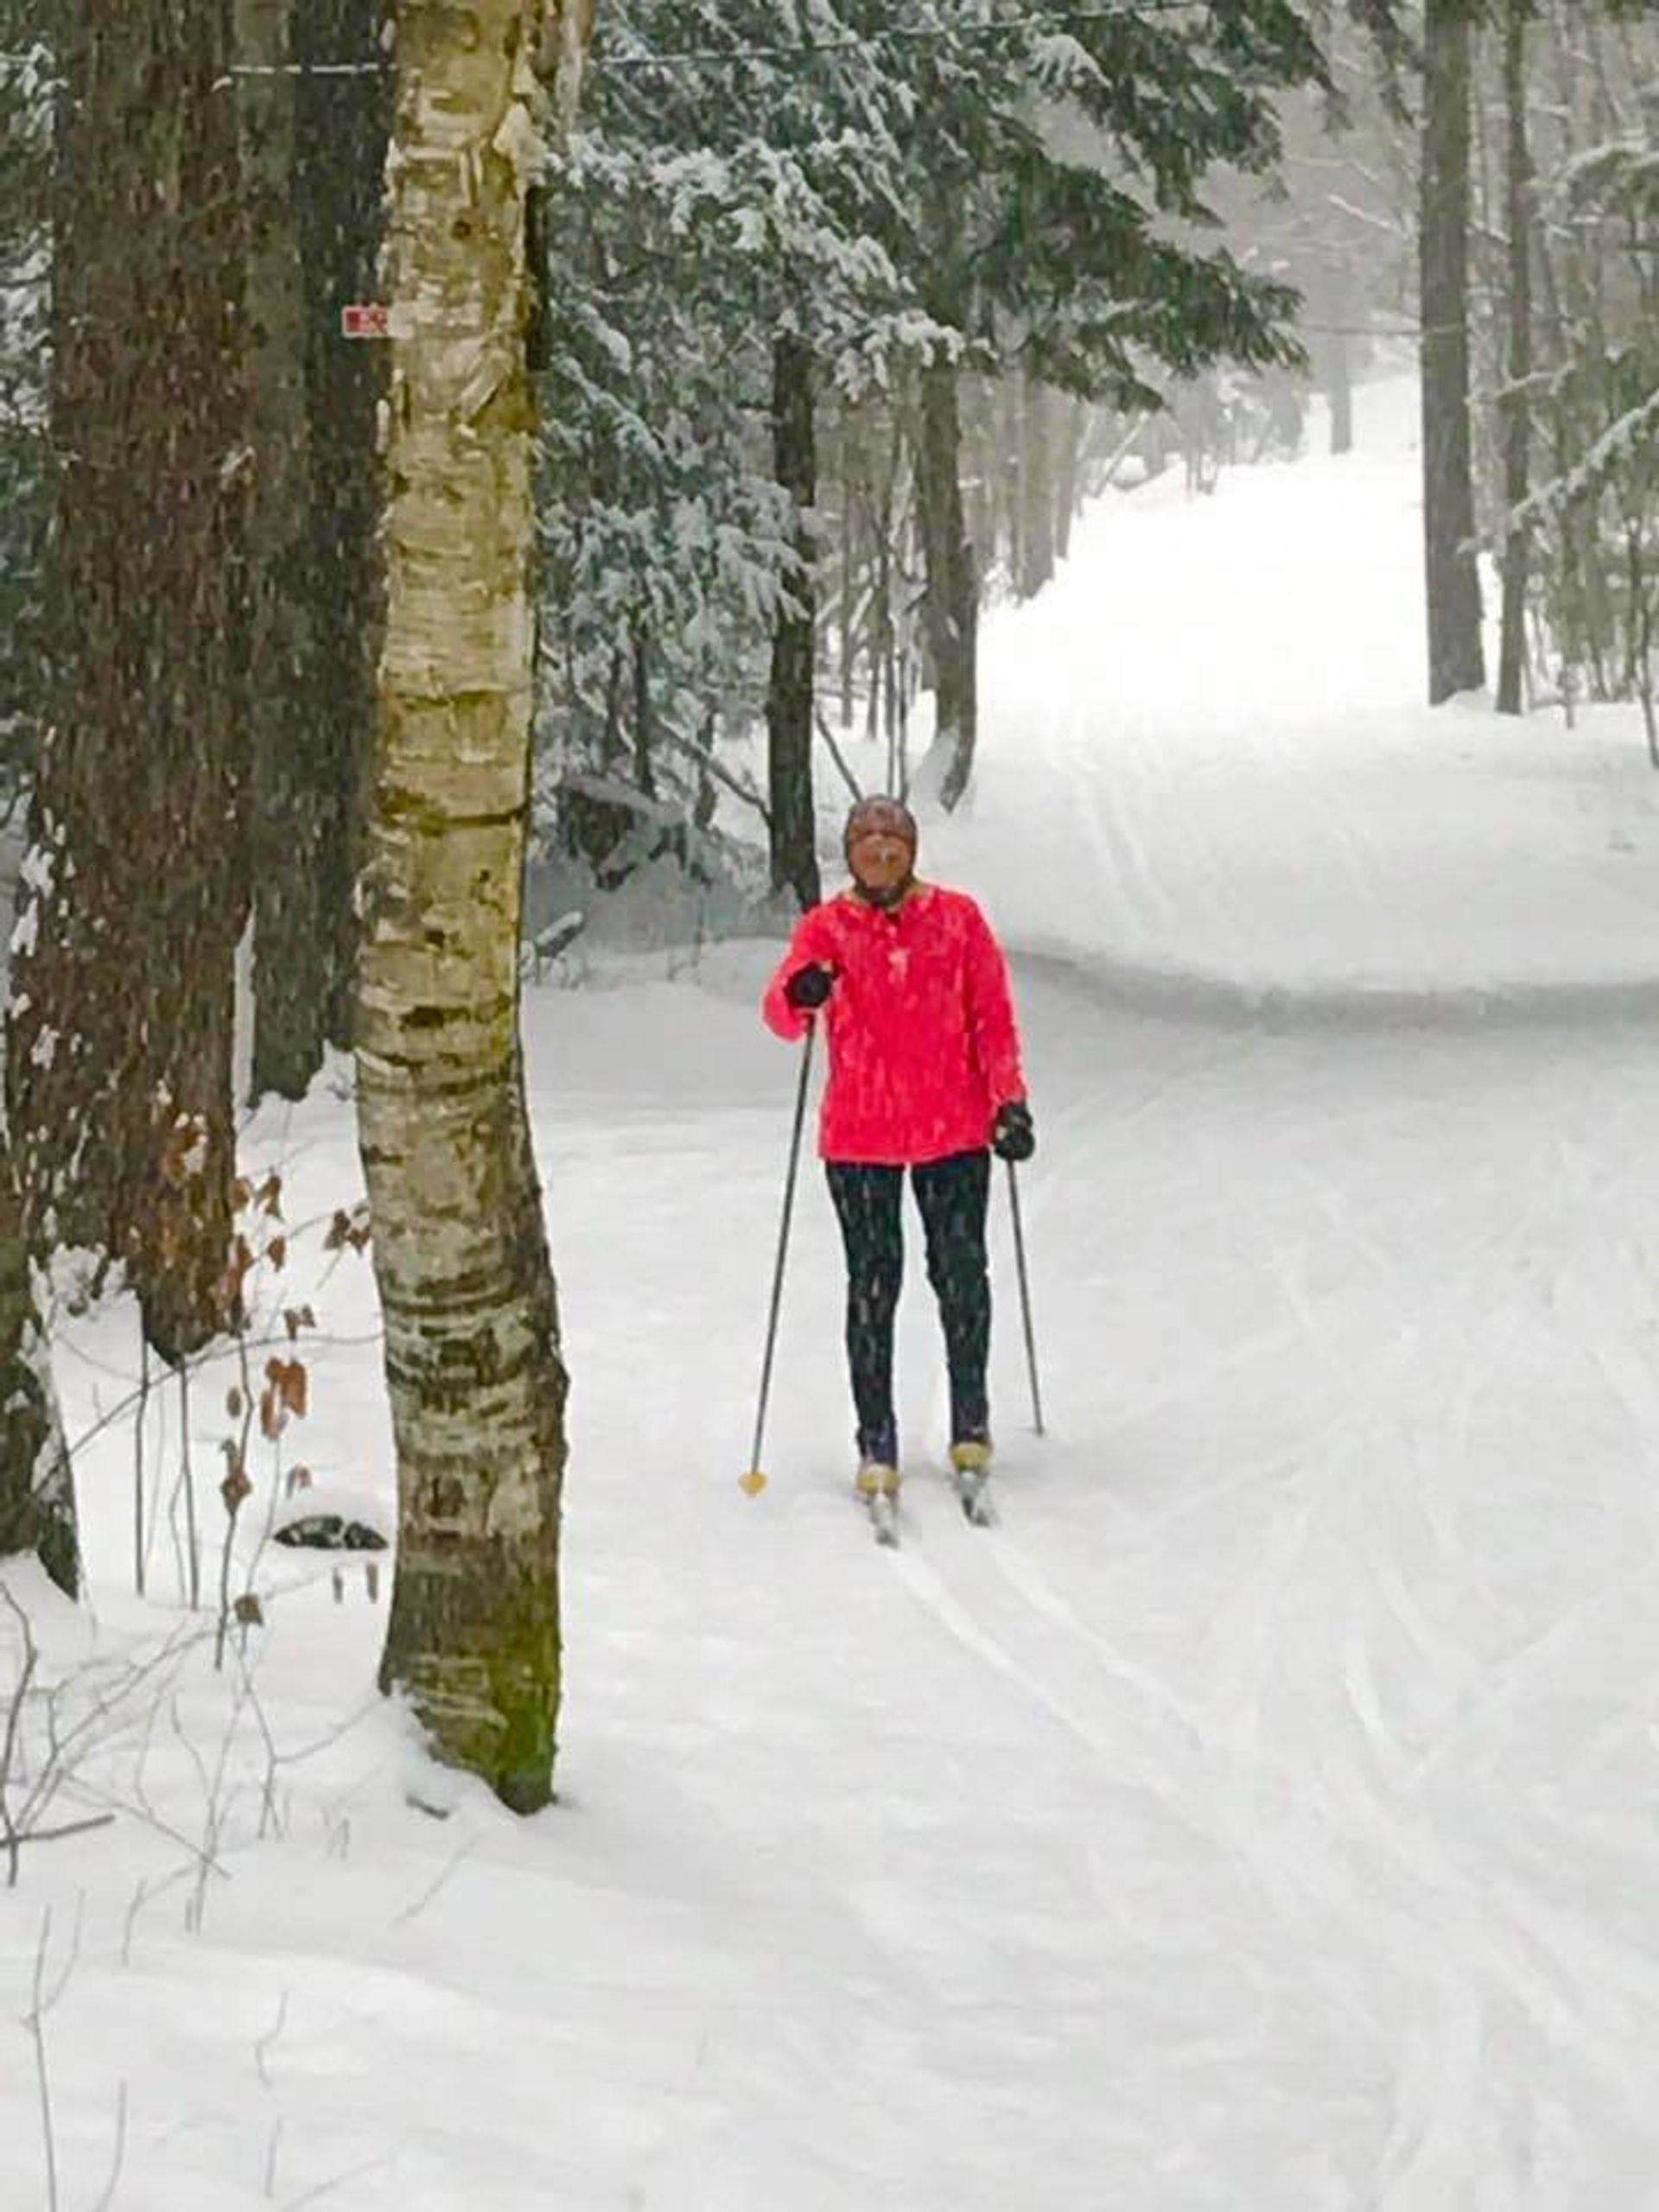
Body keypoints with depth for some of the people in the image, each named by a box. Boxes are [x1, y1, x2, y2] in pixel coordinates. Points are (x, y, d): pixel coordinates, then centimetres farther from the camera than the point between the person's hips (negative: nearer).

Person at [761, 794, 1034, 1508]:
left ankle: (970, 1422, 21)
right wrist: (800, 996, -37)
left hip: (954, 1130, 1)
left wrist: (1008, 1100, -2)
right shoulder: (826, 927, 0)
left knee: (961, 1275, 3)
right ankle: (876, 1443, 9)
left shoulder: (957, 917, 3)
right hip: (859, 1137, 0)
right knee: (872, 1286, 1)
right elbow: (780, 1014, -14)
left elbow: (993, 1015, 6)